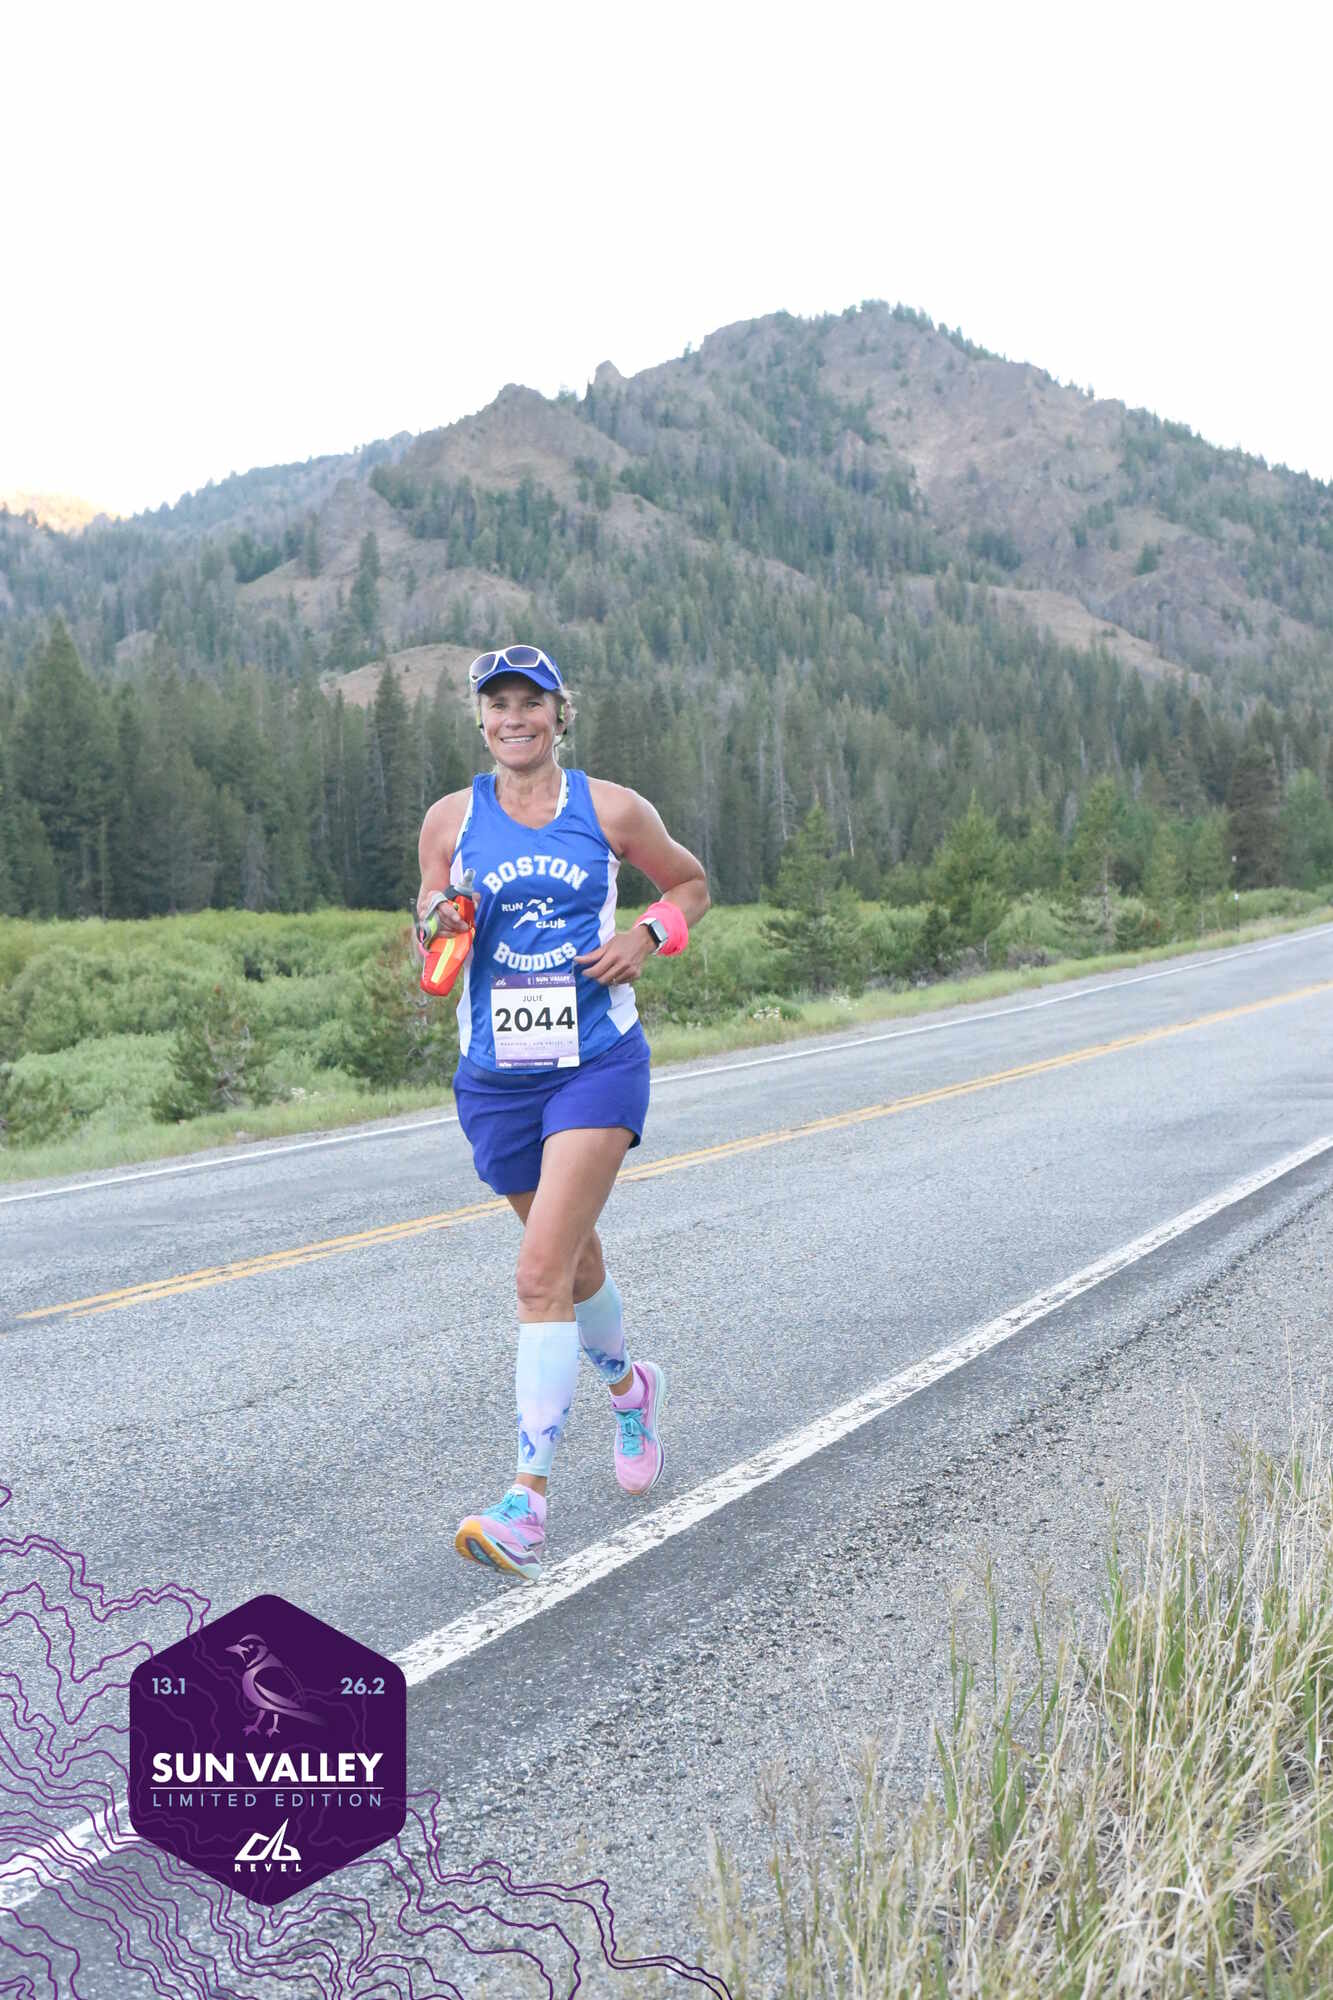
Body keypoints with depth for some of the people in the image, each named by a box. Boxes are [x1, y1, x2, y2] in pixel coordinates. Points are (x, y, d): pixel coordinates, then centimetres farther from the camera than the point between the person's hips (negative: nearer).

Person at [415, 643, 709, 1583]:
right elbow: (436, 964, 9)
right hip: (495, 1074, 3)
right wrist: (436, 926, -14)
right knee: (576, 1259, 19)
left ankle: (528, 1503, -13)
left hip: (598, 1063, -3)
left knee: (543, 1272, -15)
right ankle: (629, 1385, 50)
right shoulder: (451, 819, 4)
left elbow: (692, 884, 15)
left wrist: (647, 936, -5)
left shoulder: (611, 809, 0)